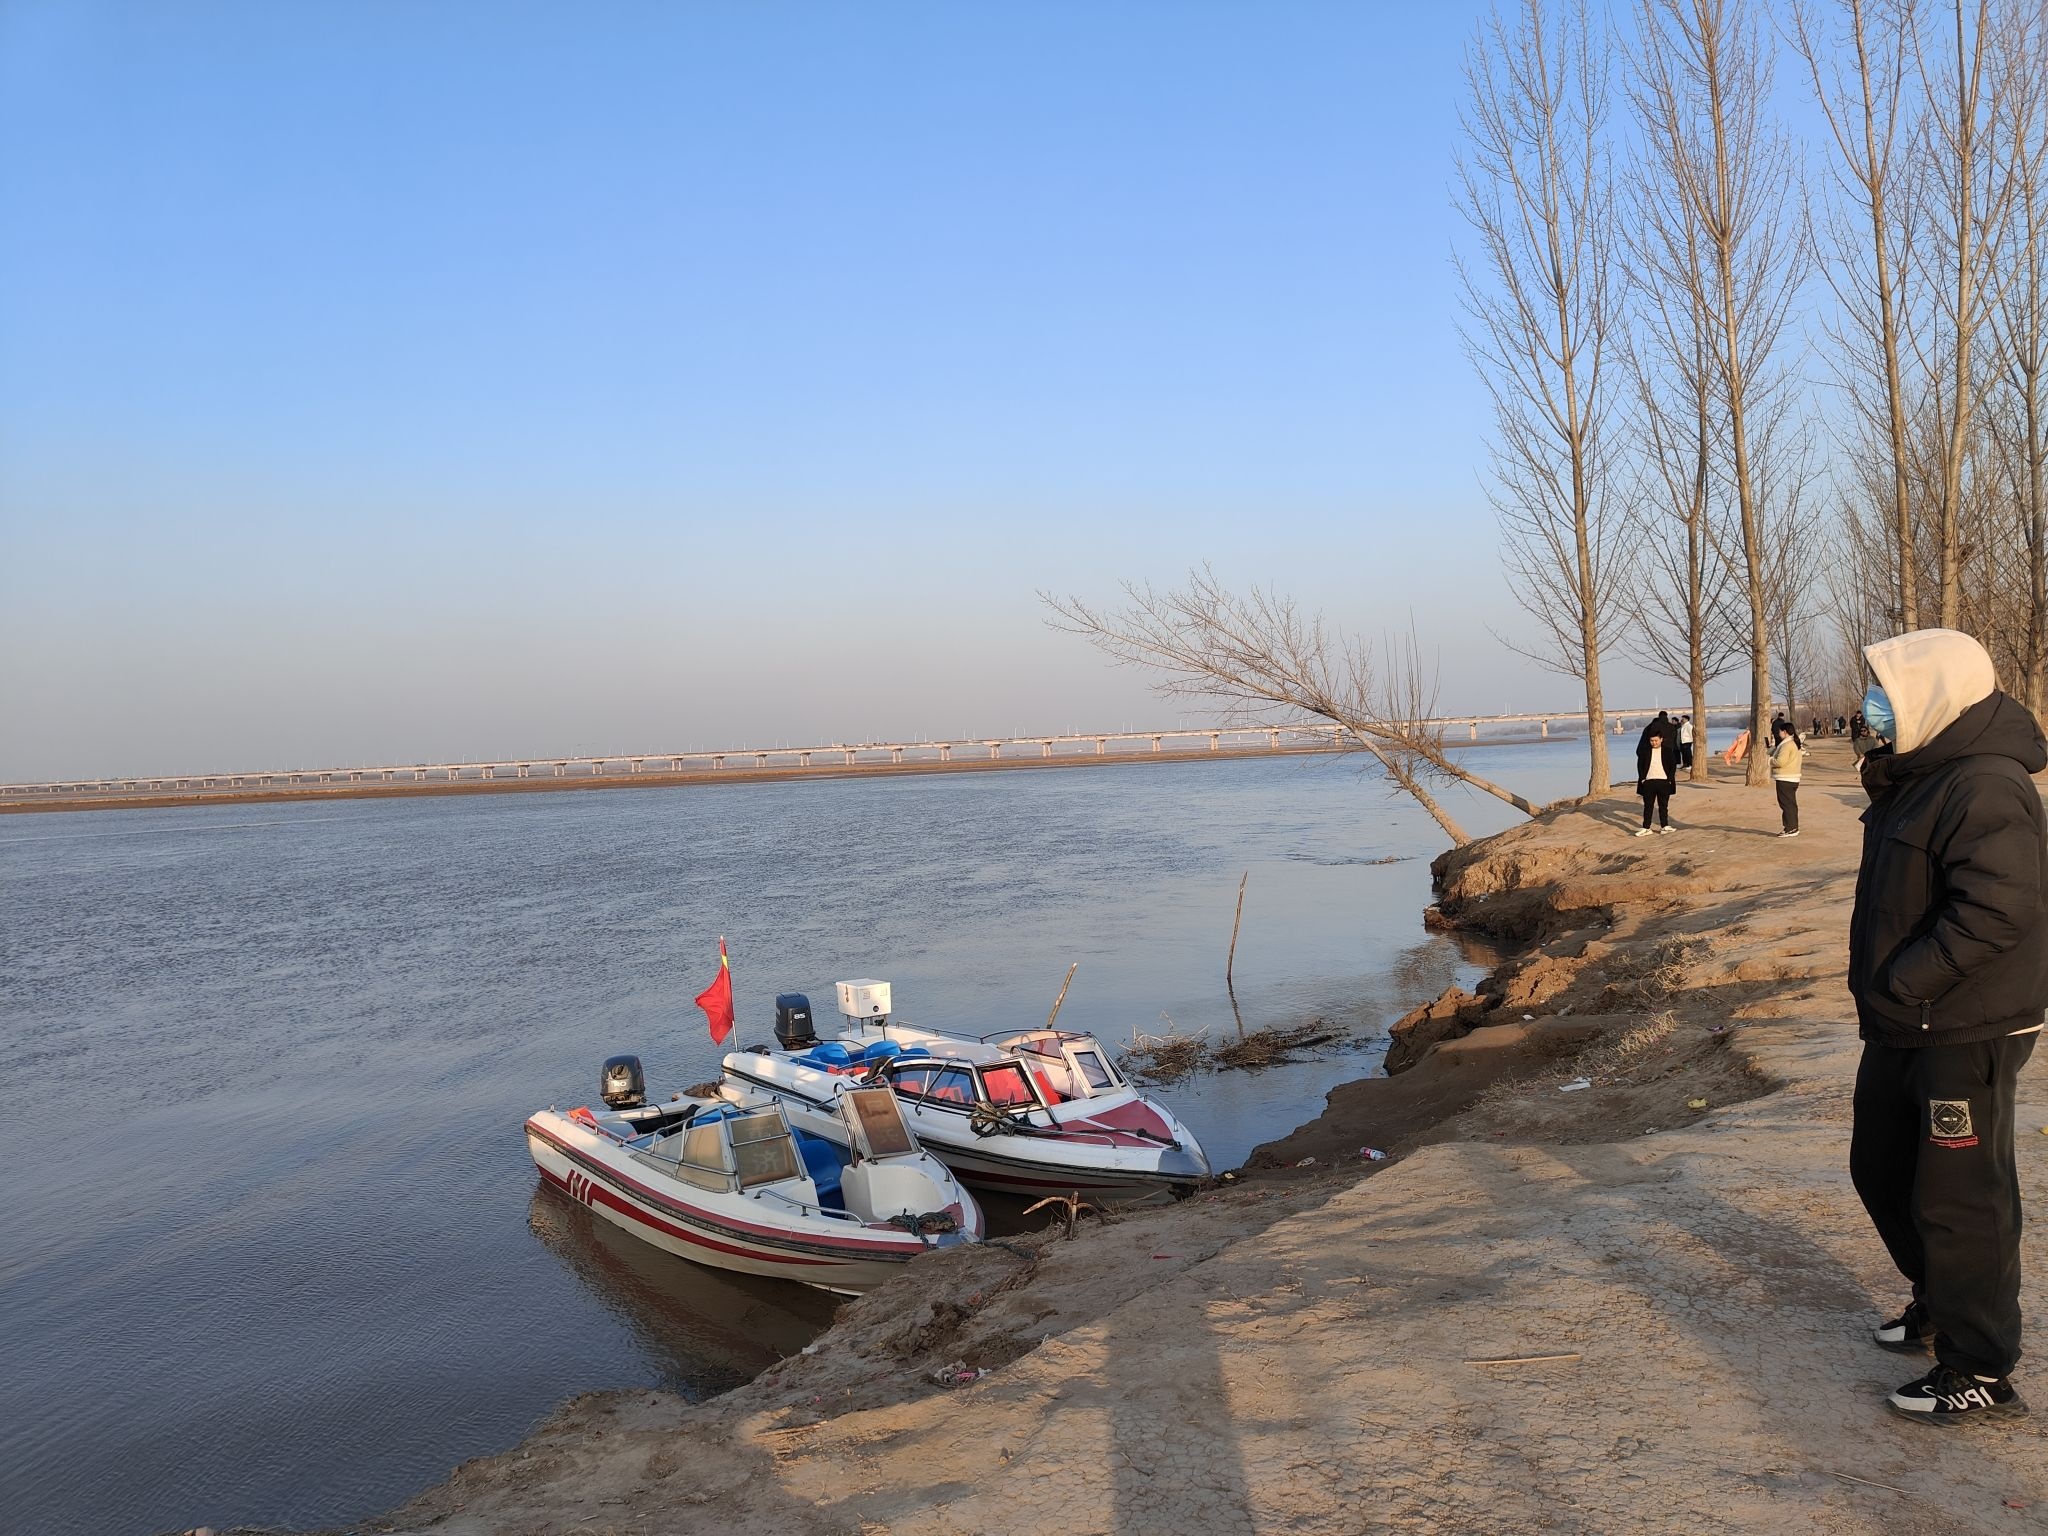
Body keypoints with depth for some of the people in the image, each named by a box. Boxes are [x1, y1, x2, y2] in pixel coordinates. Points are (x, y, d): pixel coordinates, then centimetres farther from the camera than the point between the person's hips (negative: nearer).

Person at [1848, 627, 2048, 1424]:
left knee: (1959, 1197, -2)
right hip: (1901, 1028, 10)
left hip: (1965, 1036, -10)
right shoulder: (1917, 777, 11)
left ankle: (1981, 1372, 11)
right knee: (1880, 1168, 21)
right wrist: (1880, 991, 12)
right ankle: (1938, 1301, 40)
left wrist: (1902, 984, -26)